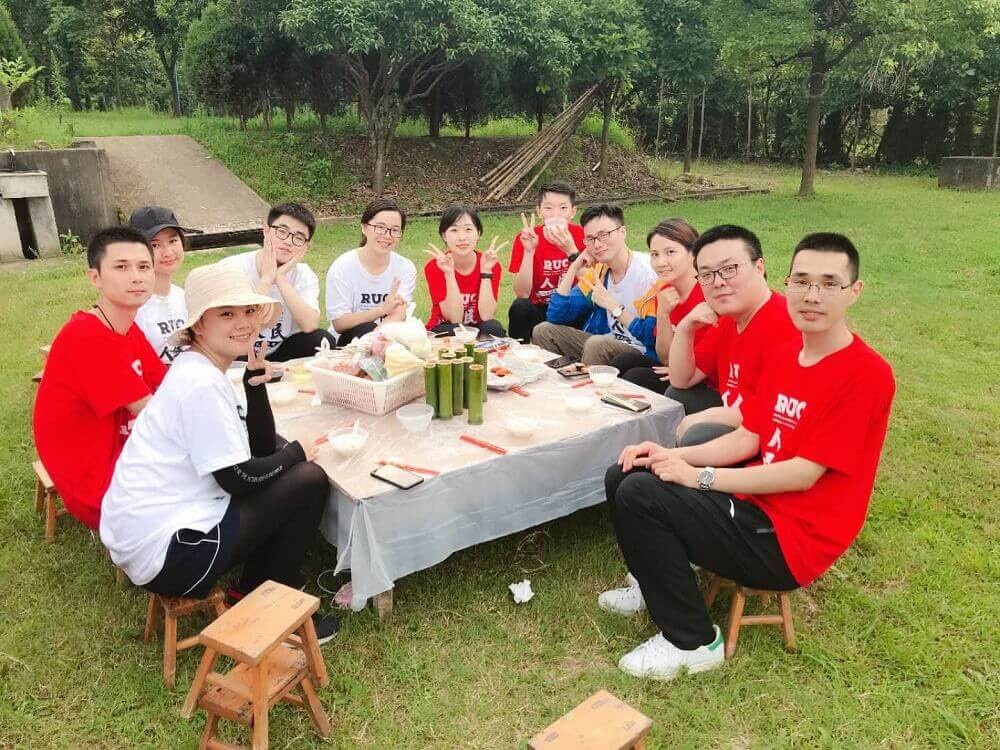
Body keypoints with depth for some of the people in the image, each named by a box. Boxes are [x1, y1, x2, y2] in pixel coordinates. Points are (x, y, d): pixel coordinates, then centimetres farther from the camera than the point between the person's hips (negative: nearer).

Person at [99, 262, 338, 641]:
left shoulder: (199, 370, 9)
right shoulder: (202, 384, -21)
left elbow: (262, 447, 7)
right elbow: (240, 479, -18)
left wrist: (256, 381, -5)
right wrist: (299, 452, -4)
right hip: (164, 553, -10)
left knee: (277, 450, 15)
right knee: (310, 482, -8)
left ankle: (250, 590, 18)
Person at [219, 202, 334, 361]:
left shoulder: (304, 275, -5)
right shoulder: (231, 268, -14)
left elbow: (310, 326, -23)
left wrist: (280, 278, -24)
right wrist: (266, 279, -25)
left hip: (279, 352, 3)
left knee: (323, 340, -21)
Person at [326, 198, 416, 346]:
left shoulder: (406, 268, -4)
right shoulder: (342, 268, -11)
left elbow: (398, 315, -17)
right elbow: (339, 324, -13)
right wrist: (382, 309, -27)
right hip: (346, 343, -2)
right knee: (365, 329, -34)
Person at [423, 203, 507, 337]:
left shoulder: (493, 265, -10)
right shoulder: (434, 266, -14)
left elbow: (486, 316, -20)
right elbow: (455, 319, -20)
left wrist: (486, 270, -25)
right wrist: (449, 274, -30)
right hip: (444, 331, -1)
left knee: (493, 328, -31)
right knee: (455, 331, -33)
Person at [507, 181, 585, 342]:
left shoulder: (581, 235, -9)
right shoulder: (526, 239, -11)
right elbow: (522, 294, -19)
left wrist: (571, 250, -33)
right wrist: (529, 250, -29)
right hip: (538, 310, 0)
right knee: (520, 306, -30)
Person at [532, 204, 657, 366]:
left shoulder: (648, 272, -18)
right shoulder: (598, 270, 4)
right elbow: (556, 318, 3)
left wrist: (613, 306, -22)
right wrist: (574, 268, -5)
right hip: (609, 344, 7)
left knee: (597, 343, -33)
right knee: (544, 330, 2)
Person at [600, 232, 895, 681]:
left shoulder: (866, 374, -18)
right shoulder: (784, 353, 7)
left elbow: (803, 475, -21)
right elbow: (746, 440, 8)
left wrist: (698, 477, -18)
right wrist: (672, 456, -7)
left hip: (791, 541, -8)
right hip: (757, 503, 8)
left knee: (639, 494, -22)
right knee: (623, 477, 3)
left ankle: (691, 641, -5)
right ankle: (665, 584, 23)